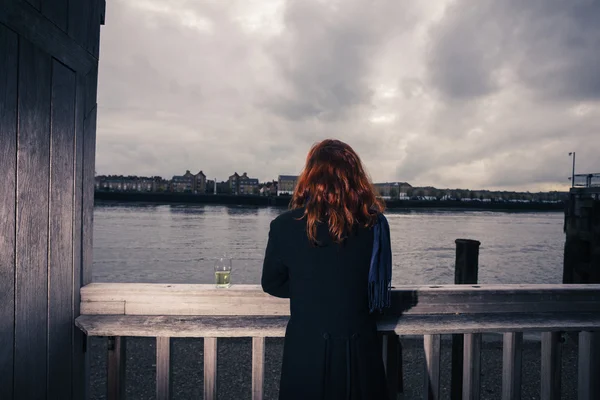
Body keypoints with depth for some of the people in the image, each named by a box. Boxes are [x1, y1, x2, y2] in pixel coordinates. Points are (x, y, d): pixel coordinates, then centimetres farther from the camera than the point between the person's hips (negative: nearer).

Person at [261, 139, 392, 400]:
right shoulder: (375, 223, -12)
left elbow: (272, 284, 0)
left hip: (306, 349, -1)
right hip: (360, 349, 1)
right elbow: (379, 285, 3)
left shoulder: (286, 225, -16)